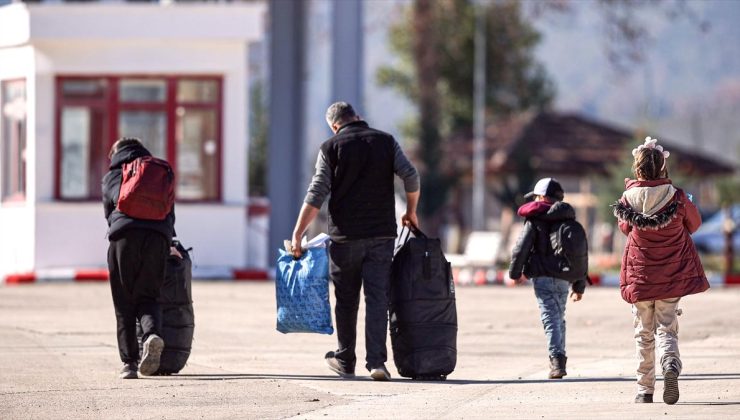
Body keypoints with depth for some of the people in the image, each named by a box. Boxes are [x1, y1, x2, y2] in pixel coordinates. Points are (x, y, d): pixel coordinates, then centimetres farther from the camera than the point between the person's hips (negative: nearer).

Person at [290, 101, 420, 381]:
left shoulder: (331, 148, -2)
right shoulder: (386, 142, 5)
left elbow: (315, 196, -7)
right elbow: (411, 177, -1)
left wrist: (297, 235, -5)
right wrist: (411, 213, 15)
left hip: (345, 235, -1)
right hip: (382, 234, 1)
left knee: (346, 300, 11)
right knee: (378, 298, -1)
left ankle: (345, 361, 21)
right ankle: (376, 360, -12)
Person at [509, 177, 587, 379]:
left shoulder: (535, 220, -3)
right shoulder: (570, 222, 14)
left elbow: (520, 248, -6)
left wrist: (515, 272, 10)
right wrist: (579, 286, 22)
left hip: (543, 277, -5)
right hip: (564, 279, 5)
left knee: (550, 318, -9)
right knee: (559, 318, 16)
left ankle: (556, 358, -22)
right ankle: (559, 361, 19)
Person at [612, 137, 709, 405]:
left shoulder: (628, 199, -9)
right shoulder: (677, 197, -11)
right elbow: (694, 223, 8)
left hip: (639, 273, 0)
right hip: (674, 272, 0)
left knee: (644, 333, 12)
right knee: (666, 329, 7)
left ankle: (645, 389, 13)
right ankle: (671, 365, -23)